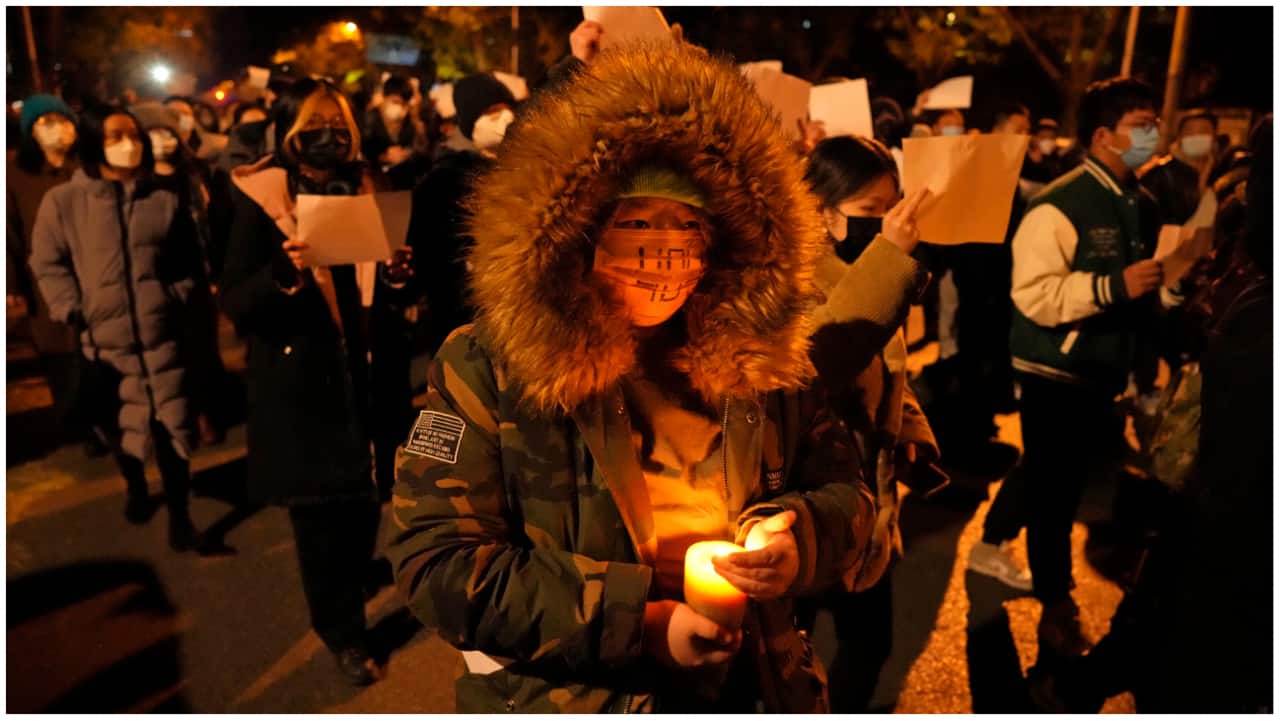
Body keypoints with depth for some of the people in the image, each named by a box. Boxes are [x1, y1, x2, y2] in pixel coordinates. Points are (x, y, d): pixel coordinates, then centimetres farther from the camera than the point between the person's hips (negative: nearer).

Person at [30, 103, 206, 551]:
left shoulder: (164, 202, 2)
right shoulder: (62, 202, -3)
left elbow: (187, 263, 11)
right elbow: (47, 265, 1)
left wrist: (176, 302, 0)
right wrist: (73, 313, -8)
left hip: (161, 337, 0)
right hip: (100, 341, 0)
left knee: (172, 427, -1)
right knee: (118, 427, 17)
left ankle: (179, 515, 13)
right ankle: (135, 487, 45)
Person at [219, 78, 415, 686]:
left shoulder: (364, 190, 7)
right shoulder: (258, 200, -6)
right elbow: (235, 303, -11)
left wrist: (394, 275, -8)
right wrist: (285, 272, -29)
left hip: (360, 371, 4)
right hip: (297, 380, -3)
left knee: (362, 499, 5)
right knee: (319, 510, 6)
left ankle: (348, 591, 37)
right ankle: (343, 631, 25)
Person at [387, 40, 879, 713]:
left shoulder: (759, 354, -5)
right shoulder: (491, 367, -15)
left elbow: (844, 487, 3)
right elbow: (439, 559, -18)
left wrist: (798, 543, -19)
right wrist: (636, 624, -23)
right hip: (558, 695, -3)